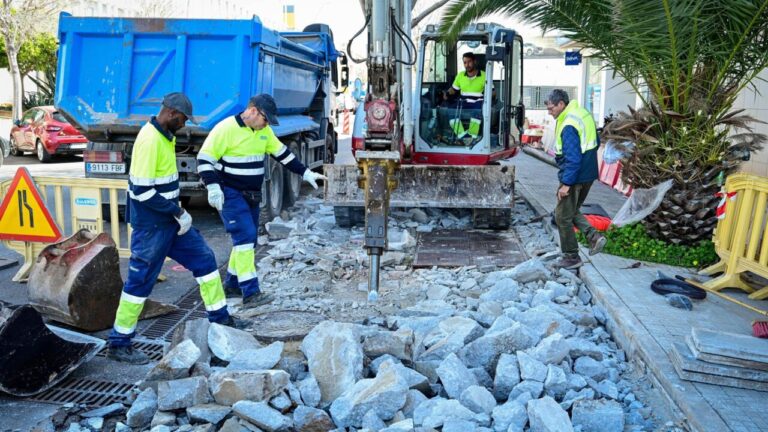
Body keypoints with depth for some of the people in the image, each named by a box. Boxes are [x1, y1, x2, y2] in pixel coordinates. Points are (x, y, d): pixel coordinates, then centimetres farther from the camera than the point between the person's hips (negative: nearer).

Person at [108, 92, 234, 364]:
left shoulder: (166, 136, 9)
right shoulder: (150, 140, -21)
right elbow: (142, 190, -26)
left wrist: (176, 211, 11)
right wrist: (177, 211, -19)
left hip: (169, 219, 9)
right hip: (151, 224, -9)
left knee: (204, 258, 12)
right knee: (141, 281, 0)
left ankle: (220, 319, 24)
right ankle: (118, 344, 14)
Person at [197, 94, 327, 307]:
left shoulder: (263, 130, 6)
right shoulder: (226, 128, -16)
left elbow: (282, 153, 15)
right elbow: (204, 158, -14)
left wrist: (305, 173, 12)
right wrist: (213, 187, -23)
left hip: (252, 194, 8)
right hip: (231, 194, -8)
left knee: (248, 238, 12)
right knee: (245, 236, -15)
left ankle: (232, 284, 27)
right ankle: (250, 292, -13)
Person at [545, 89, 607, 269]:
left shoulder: (569, 126, -24)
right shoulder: (583, 113, 7)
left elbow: (573, 158, -27)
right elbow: (596, 142, 17)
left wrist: (566, 184, -24)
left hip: (575, 177, -10)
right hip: (589, 174, 10)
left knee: (563, 217, 5)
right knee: (572, 211, 24)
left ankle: (571, 258, 13)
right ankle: (594, 236, 7)